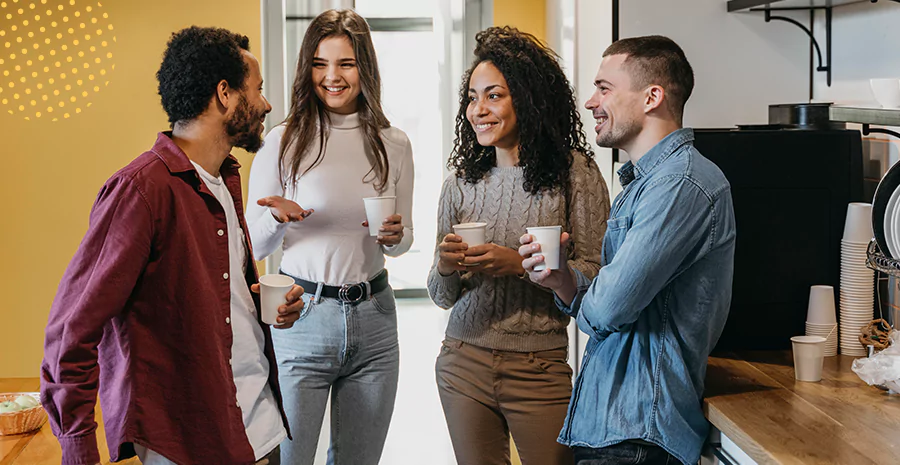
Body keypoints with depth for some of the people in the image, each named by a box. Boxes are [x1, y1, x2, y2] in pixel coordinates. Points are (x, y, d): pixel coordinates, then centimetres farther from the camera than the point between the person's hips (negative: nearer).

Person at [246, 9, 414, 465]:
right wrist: (277, 218, -19)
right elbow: (253, 247, 2)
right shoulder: (283, 142, -4)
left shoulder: (393, 144, 4)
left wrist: (394, 236, -7)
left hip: (373, 317, 3)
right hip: (302, 315, -3)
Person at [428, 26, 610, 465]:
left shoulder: (574, 172, -6)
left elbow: (596, 276, -10)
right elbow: (442, 297, 10)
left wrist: (520, 264, -21)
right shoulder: (461, 181, 5)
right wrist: (446, 268, -12)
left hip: (540, 370, -3)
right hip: (463, 363, 4)